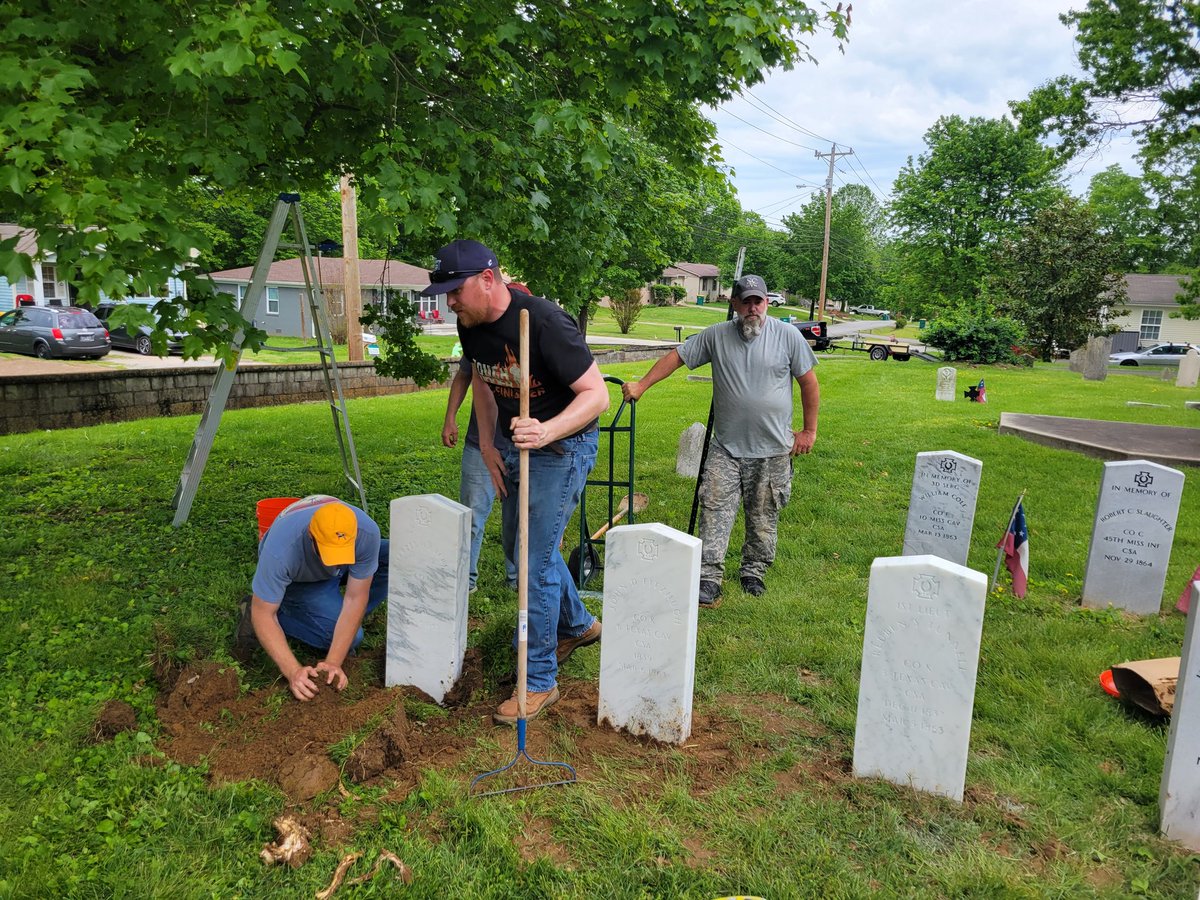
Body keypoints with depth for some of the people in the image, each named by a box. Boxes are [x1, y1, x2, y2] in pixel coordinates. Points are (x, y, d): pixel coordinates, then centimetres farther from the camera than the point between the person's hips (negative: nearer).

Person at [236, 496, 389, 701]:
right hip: (294, 579, -4)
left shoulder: (367, 532, -36)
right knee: (349, 637, -24)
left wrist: (333, 663, -33)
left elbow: (355, 599, -28)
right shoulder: (281, 551, -42)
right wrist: (294, 671, -40)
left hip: (335, 575, 4)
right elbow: (263, 614, -32)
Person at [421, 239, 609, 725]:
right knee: (523, 545, 21)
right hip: (517, 443, 9)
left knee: (537, 561, -7)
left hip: (563, 446, -8)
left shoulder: (544, 322, -28)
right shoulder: (471, 325, -4)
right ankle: (578, 625, 44)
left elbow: (596, 394, -28)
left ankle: (540, 681, 10)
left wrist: (548, 432, -44)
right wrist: (487, 446, 9)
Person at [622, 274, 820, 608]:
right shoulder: (716, 336, 0)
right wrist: (641, 385, -6)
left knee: (763, 516, 10)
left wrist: (809, 430, 3)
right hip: (725, 447, 1)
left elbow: (809, 383, 3)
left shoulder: (788, 335, -3)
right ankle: (709, 577, -4)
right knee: (715, 509, -6)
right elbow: (675, 357, 3)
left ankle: (754, 572, 27)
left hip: (773, 449, 0)